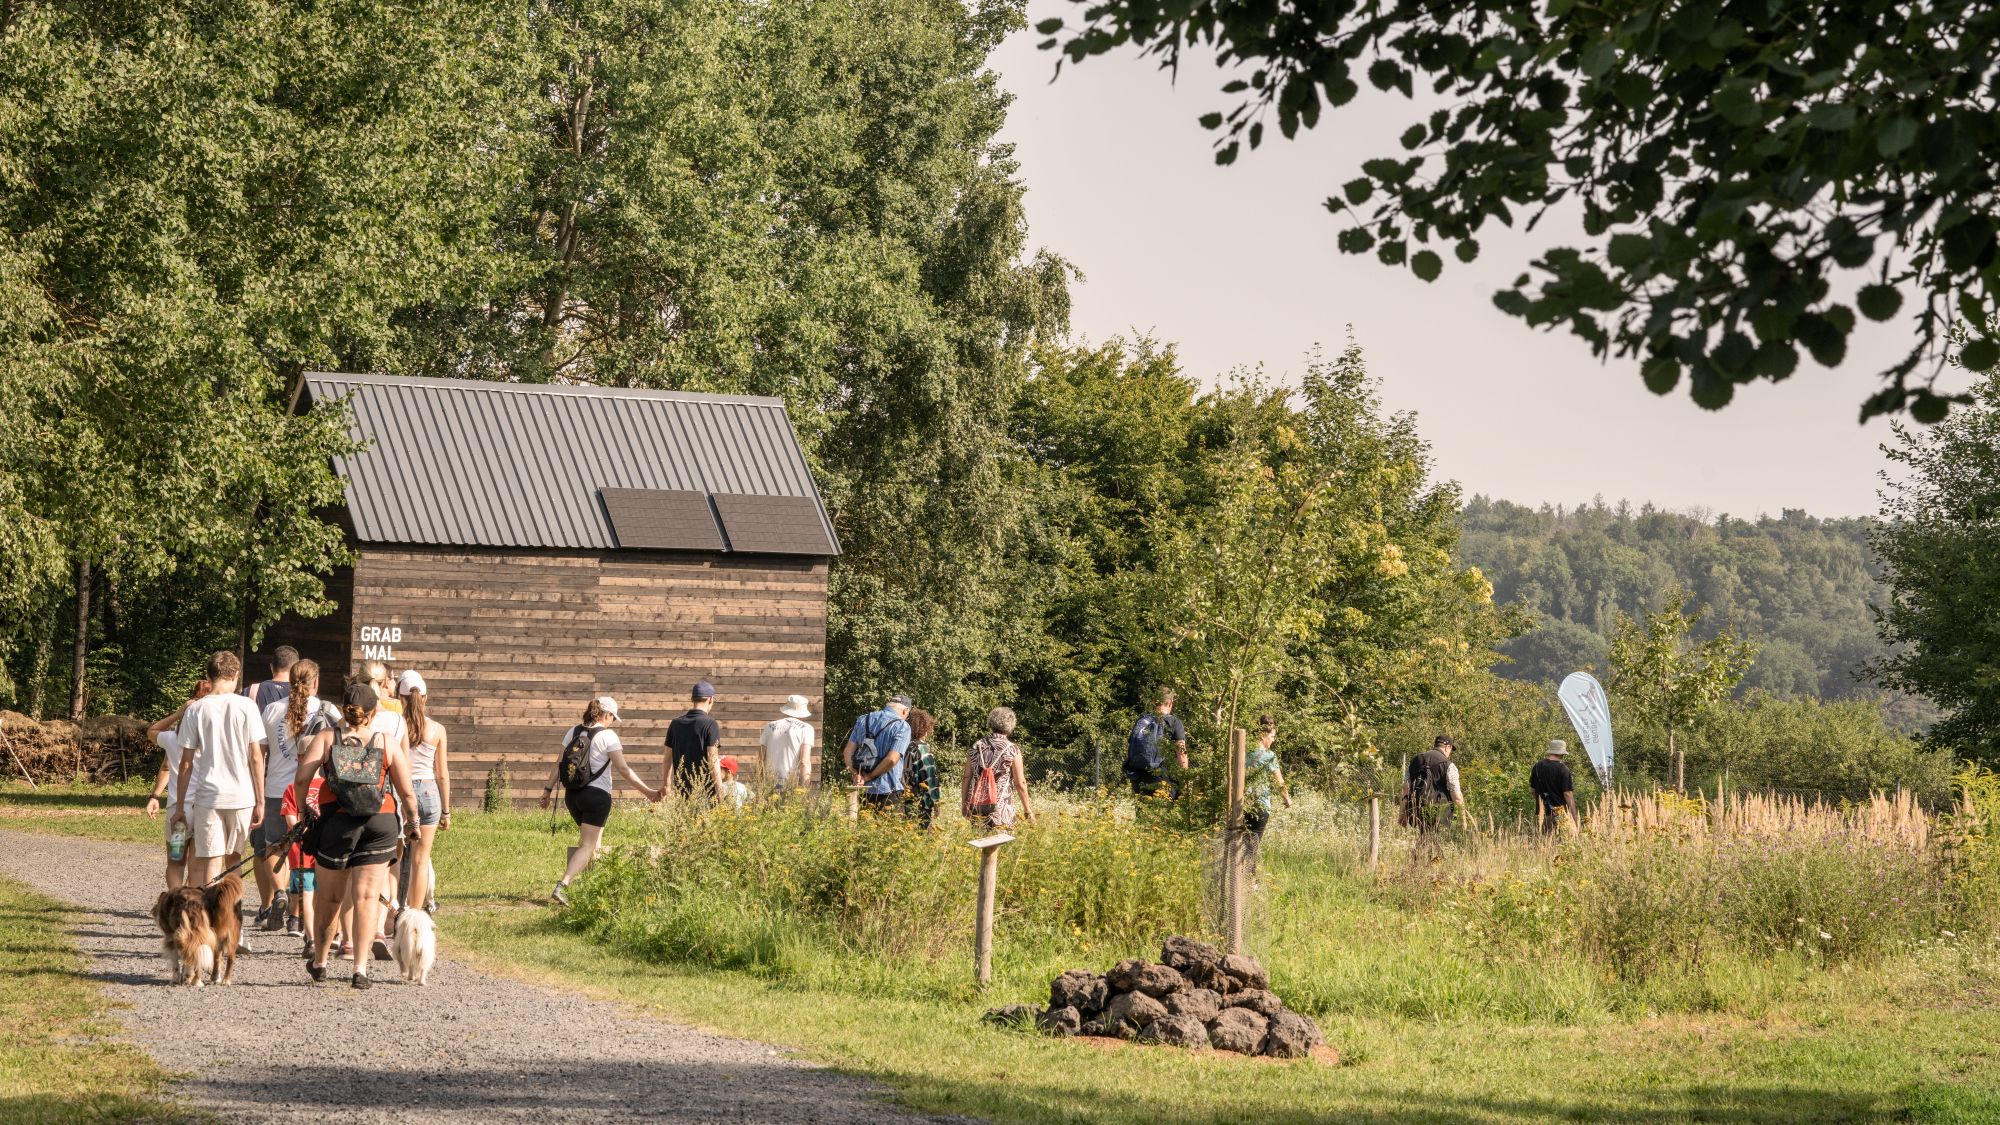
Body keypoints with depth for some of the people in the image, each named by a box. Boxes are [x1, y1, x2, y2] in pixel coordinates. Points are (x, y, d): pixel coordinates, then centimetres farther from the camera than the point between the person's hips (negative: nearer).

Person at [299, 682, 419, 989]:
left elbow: (301, 779, -11)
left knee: (330, 897, 15)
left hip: (336, 819, 0)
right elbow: (407, 792, 2)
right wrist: (413, 821, 18)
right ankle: (360, 969, -12)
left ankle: (319, 962, 32)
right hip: (380, 822, 0)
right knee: (367, 896, -1)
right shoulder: (389, 742, 2)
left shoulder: (326, 737, 1)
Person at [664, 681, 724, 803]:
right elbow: (713, 761, -12)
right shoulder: (710, 724, -8)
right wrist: (720, 792, -9)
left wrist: (665, 784, 28)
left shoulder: (675, 724, 8)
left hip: (680, 789, 5)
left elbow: (668, 758, 14)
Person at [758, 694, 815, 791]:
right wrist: (805, 788, -7)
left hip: (770, 783, 3)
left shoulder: (770, 726, 14)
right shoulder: (806, 728, 4)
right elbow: (805, 762, -5)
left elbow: (761, 759, 14)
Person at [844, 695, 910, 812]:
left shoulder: (863, 720, 11)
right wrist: (869, 776, -8)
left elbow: (847, 752, 4)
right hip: (888, 792, -5)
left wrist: (855, 775, -4)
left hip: (863, 791, 5)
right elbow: (892, 759, -18)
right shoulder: (902, 726, -8)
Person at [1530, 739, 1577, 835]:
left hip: (1542, 811, 5)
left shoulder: (1538, 767, 4)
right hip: (1559, 812, -5)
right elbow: (1567, 794, -15)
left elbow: (1533, 788, 13)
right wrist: (1574, 815, -10)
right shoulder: (1563, 769, -13)